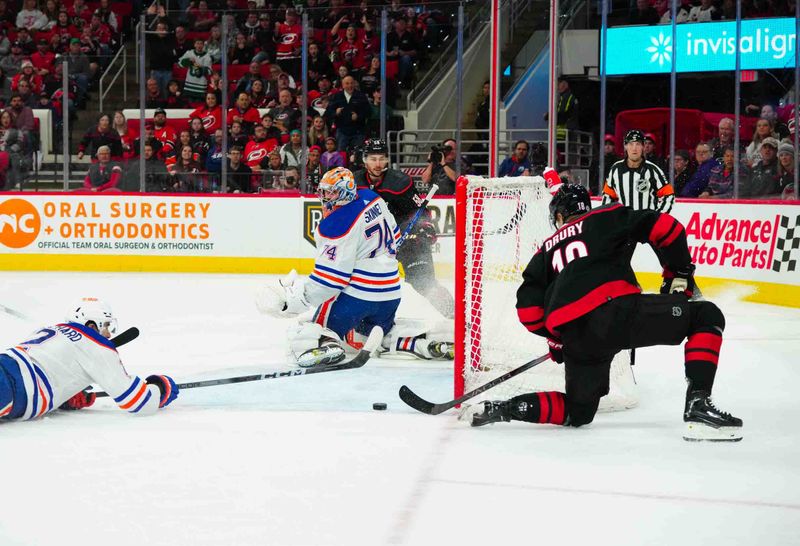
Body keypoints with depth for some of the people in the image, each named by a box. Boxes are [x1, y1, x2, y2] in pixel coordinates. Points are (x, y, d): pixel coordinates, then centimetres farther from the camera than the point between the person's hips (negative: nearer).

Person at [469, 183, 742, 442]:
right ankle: (698, 405, -10)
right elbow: (664, 227, 7)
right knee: (707, 317, 6)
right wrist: (680, 274, 18)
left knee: (578, 410, 27)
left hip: (574, 337, 5)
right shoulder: (605, 218, 19)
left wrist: (556, 338, 34)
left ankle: (505, 408, 10)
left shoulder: (547, 250, 29)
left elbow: (528, 308, 19)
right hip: (615, 310, -5)